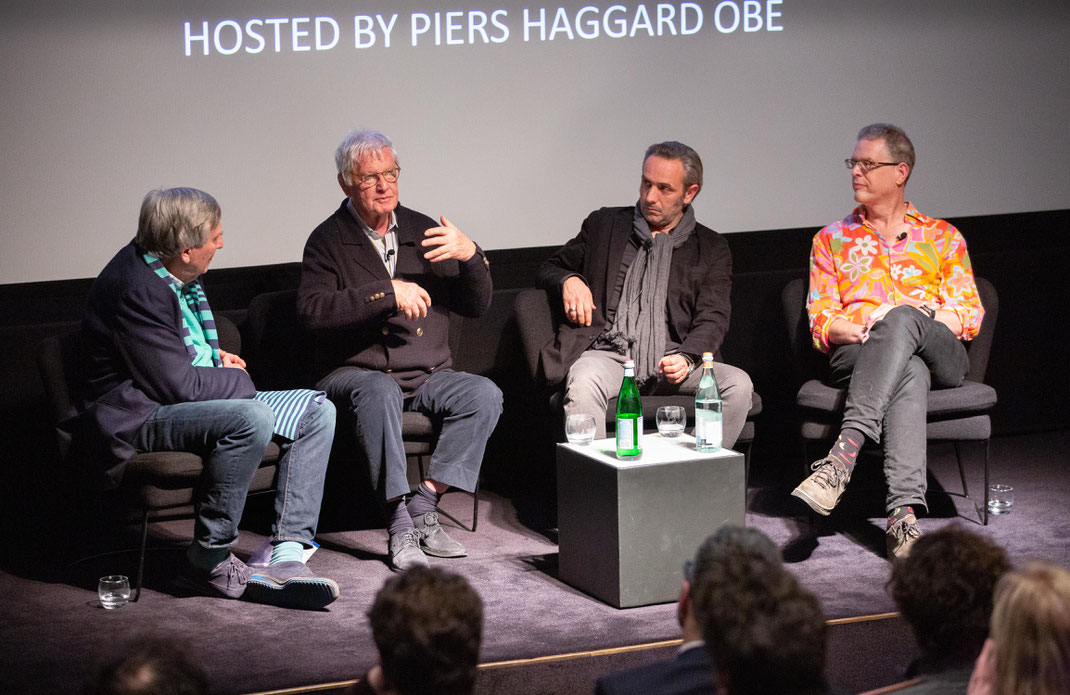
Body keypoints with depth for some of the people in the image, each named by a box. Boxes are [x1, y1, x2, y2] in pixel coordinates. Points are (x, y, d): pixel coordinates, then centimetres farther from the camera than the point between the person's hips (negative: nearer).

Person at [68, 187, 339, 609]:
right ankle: (208, 563, -22)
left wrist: (215, 354, 11)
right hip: (140, 417, -11)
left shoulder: (168, 271, 8)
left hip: (190, 400, 11)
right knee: (252, 418, -36)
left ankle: (285, 558, -13)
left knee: (317, 412, 0)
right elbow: (178, 384, -24)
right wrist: (237, 379, -7)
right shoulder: (138, 289, -24)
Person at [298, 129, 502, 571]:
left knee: (485, 394, -23)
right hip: (355, 372, -4)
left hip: (427, 376, 4)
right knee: (379, 392, -38)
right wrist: (387, 294, -23)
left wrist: (470, 256, -9)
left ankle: (423, 505, -24)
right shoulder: (329, 240, 1)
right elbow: (312, 309, -18)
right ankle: (400, 523, -37)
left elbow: (476, 306, 11)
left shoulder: (423, 232, 13)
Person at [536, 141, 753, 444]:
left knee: (738, 384, -27)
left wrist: (685, 358, -16)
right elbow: (547, 270, 25)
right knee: (584, 383, -37)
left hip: (671, 361, 1)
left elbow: (712, 318, 5)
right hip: (608, 354, -1)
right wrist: (568, 280, -1)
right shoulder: (604, 224, 18)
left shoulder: (711, 248, 16)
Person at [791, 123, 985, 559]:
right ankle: (903, 513, -57)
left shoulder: (942, 237, 22)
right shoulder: (831, 240, 25)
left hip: (940, 355, 0)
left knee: (901, 318, -39)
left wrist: (900, 317, -9)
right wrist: (858, 330, -11)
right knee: (909, 374, -39)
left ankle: (843, 456, -52)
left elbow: (970, 315, 9)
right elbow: (820, 322, 14)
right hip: (856, 355, 0)